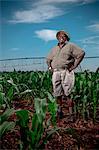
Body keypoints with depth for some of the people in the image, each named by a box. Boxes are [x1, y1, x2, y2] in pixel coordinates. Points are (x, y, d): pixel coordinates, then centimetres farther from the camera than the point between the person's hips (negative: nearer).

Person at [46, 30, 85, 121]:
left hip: (66, 72, -5)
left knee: (68, 94, -9)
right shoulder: (54, 49, 24)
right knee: (57, 94, 6)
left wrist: (74, 66, -7)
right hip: (55, 73, 5)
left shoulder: (70, 46, 7)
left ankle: (71, 114, -4)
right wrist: (50, 67, 17)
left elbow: (81, 53, -4)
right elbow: (48, 59, 35)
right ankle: (60, 110, 21)